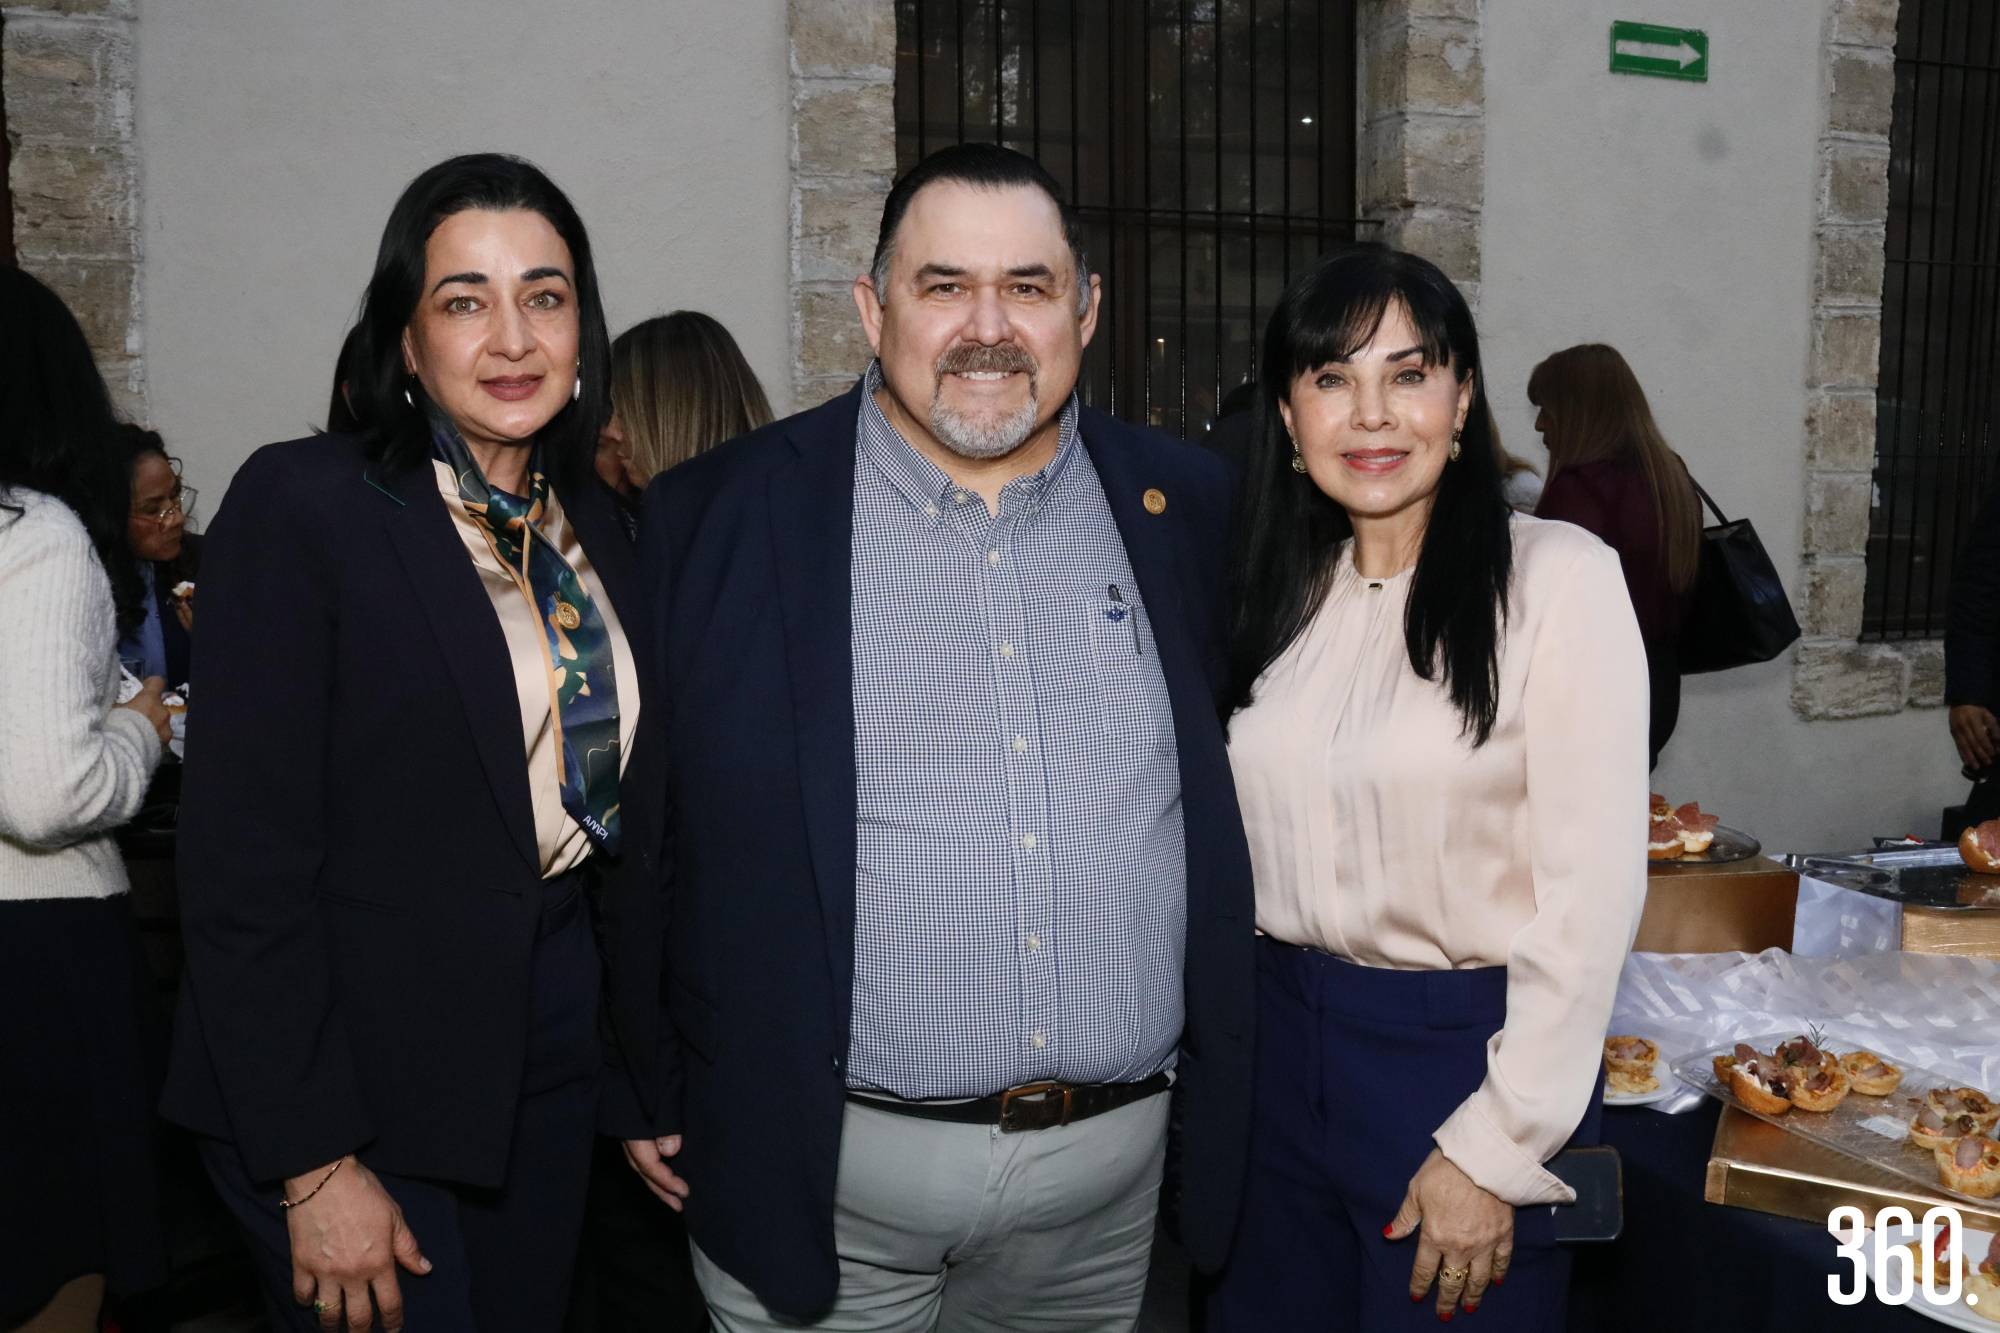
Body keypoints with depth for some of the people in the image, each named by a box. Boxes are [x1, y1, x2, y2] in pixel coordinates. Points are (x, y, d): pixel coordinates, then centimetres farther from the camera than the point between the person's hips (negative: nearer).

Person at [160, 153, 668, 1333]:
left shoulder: (595, 526, 6)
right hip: (364, 1078, -6)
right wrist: (314, 1168, -16)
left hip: (558, 1050, 6)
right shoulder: (300, 506, -13)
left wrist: (649, 1085, 10)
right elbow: (243, 864, -15)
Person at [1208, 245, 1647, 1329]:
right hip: (1279, 1040, 5)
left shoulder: (1557, 577, -12)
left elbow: (1592, 891, -14)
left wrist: (1494, 1150, -14)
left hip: (1467, 1053, -5)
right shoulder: (1287, 591, 4)